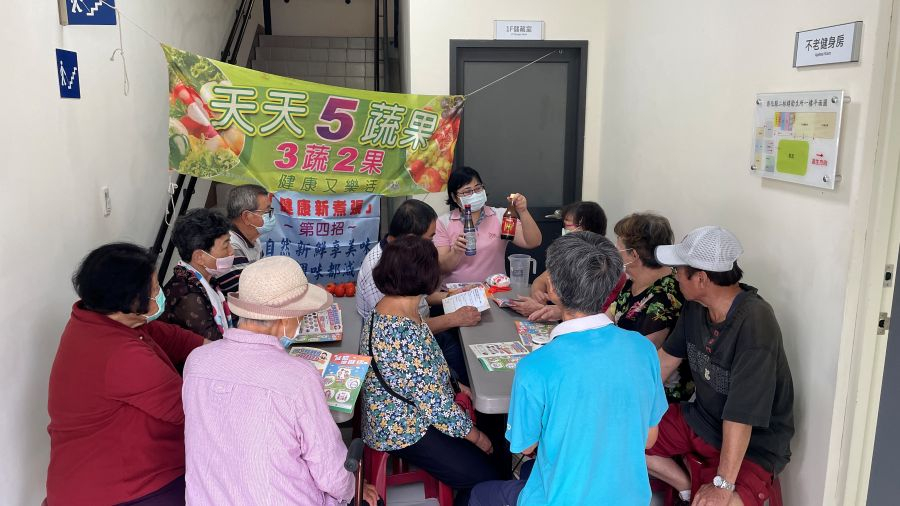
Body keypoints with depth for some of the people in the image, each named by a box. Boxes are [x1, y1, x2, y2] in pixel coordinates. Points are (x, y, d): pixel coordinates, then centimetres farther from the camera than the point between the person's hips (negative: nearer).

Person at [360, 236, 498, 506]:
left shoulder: (386, 308, -2)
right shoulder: (403, 333, -32)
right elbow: (434, 402, -26)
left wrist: (453, 385, 10)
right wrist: (474, 435, -12)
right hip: (403, 430, -9)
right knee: (484, 478, -7)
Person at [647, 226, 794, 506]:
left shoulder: (754, 324, -31)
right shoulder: (695, 306, -7)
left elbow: (741, 414, -31)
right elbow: (667, 357, 9)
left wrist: (723, 483, -29)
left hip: (754, 442, -7)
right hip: (700, 419, 8)